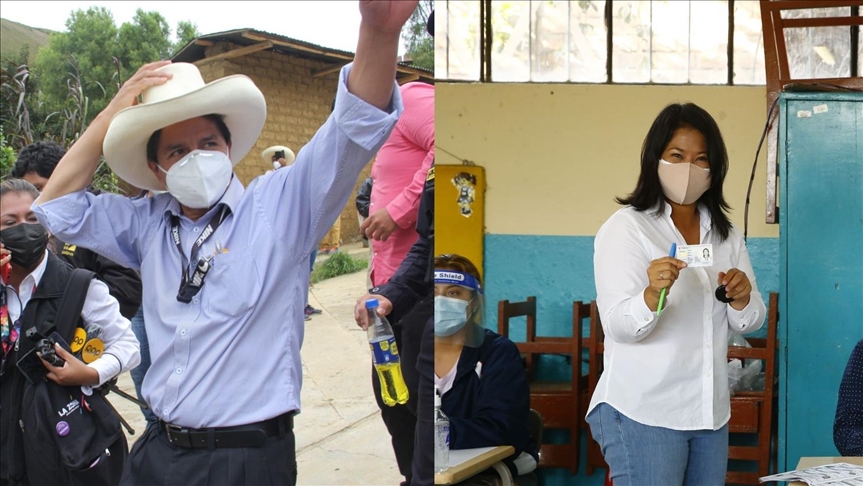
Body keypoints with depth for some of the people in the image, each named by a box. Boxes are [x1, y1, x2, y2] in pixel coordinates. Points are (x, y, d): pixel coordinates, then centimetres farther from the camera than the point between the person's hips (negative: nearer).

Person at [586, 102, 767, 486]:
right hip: (641, 413, -6)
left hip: (709, 413, 6)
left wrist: (741, 298, -11)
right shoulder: (625, 228, -7)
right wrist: (653, 293, -36)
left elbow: (750, 322, 11)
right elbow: (619, 326, -16)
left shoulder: (725, 234, 12)